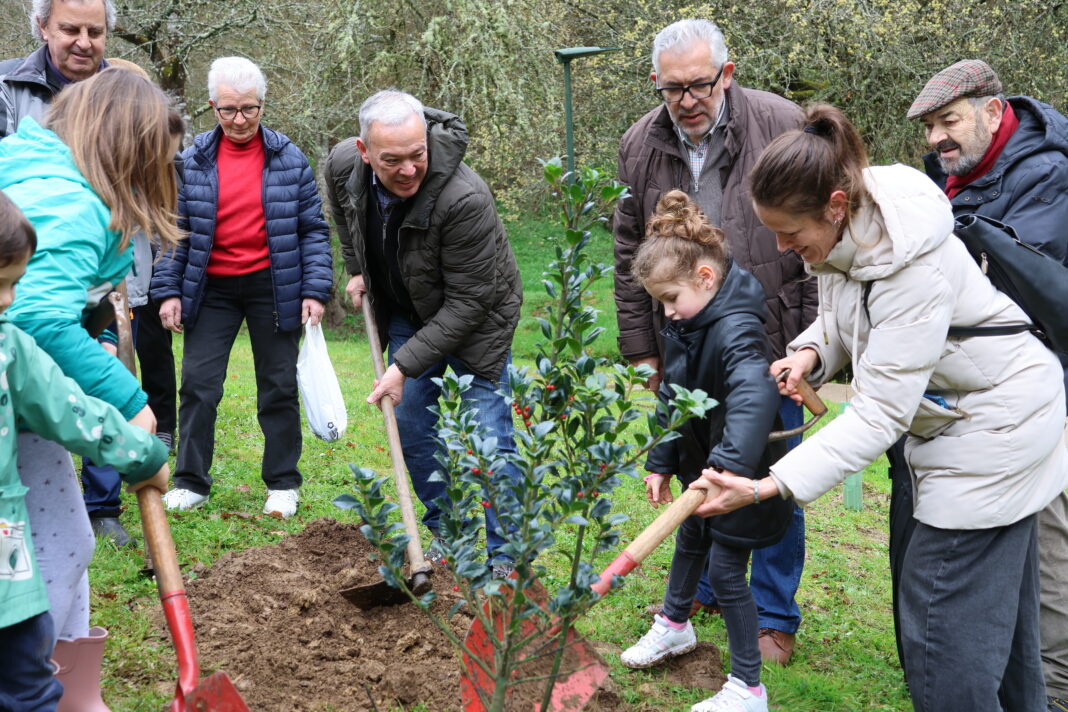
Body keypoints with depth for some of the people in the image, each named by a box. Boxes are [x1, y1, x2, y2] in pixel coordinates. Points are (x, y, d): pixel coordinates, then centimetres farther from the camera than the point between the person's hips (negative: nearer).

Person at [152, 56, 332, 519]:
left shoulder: (289, 159, 0)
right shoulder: (192, 161, 2)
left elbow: (313, 229, 1)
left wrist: (316, 290, -6)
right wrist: (168, 290, -1)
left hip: (272, 287, -1)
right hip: (211, 289, 1)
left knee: (279, 387, 6)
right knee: (198, 384, 0)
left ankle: (283, 485, 18)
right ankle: (191, 483, 13)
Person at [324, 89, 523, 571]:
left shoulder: (466, 199, -37)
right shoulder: (342, 165, -18)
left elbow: (467, 302, -30)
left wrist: (405, 366, -29)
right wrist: (357, 268, 8)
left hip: (472, 319, -6)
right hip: (406, 312, 6)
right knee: (413, 432, 9)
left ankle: (503, 560, 7)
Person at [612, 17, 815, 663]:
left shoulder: (782, 127, -11)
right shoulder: (641, 146, 0)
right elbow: (630, 254, 9)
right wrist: (641, 345, 8)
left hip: (770, 345, -3)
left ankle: (775, 615, 23)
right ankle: (704, 587, 37)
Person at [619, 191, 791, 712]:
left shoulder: (737, 329, -30)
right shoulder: (685, 327, 0)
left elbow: (754, 400, -48)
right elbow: (672, 399, 10)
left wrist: (730, 466, -59)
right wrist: (662, 463, 12)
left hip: (738, 477, -9)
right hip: (700, 463, 9)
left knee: (726, 570, -2)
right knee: (690, 542, 26)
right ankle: (674, 625, 52)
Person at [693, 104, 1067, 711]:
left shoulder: (913, 263, -34)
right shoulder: (843, 227, -8)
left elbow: (879, 415, -34)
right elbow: (846, 316, 10)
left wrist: (768, 486, -39)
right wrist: (812, 352, -13)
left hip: (993, 426, -9)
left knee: (940, 620, -6)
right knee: (999, 602, 21)